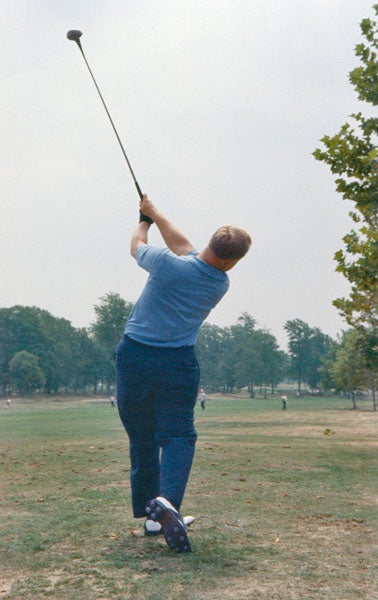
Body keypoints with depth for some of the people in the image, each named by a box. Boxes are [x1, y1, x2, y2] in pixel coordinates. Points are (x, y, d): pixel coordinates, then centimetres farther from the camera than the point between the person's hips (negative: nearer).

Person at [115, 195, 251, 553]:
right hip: (178, 365, 0)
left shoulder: (169, 265, -12)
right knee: (178, 435, 2)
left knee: (141, 438, 11)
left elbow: (136, 245, 11)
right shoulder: (221, 284, 1)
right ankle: (167, 500, -25)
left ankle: (148, 512, 19)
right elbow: (183, 244, 14)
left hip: (134, 357, 0)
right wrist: (155, 213, 25)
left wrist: (144, 221, 32)